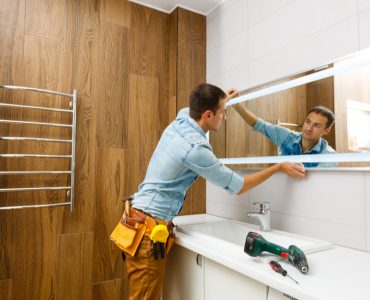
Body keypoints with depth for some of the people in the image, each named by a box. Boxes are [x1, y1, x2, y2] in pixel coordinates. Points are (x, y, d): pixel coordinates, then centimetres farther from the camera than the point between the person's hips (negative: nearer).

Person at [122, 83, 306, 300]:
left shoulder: (179, 121, 4)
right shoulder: (196, 149, -22)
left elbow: (193, 109, 32)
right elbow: (237, 187, -11)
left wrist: (222, 100, 45)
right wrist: (279, 168, -2)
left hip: (141, 216, 9)